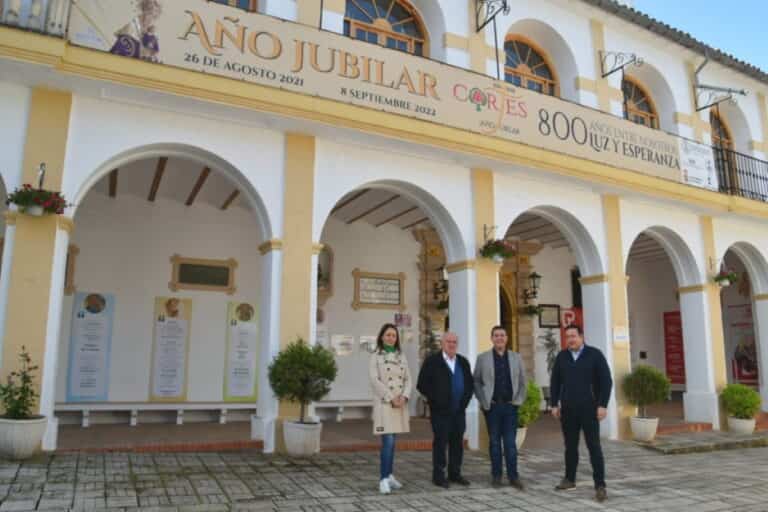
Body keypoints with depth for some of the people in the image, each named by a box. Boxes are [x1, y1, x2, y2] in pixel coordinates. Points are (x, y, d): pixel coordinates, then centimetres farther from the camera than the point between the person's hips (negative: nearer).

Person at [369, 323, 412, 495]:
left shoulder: (401, 356, 11)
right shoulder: (375, 356, -3)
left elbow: (408, 379, 8)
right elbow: (375, 380, -10)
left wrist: (404, 397, -9)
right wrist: (391, 398, -15)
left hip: (400, 404, 5)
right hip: (384, 403, -5)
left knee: (392, 441, 11)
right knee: (388, 442, -12)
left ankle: (389, 475, 20)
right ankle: (384, 479, -8)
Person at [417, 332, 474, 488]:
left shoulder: (463, 362, 12)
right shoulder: (432, 362, -4)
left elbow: (470, 383, 17)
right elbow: (422, 385, -6)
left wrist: (465, 400, 4)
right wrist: (436, 400, -8)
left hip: (459, 410, 5)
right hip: (440, 411, -5)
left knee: (458, 442, 9)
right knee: (440, 442, 0)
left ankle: (455, 474, 20)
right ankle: (438, 476, 9)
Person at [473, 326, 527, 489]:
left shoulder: (516, 357, 7)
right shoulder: (482, 358, 2)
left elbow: (522, 382, 11)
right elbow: (476, 382, 4)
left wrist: (519, 401, 2)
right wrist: (484, 402, -3)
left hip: (510, 406, 1)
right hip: (492, 406, -1)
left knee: (510, 442, 2)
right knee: (494, 442, 6)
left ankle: (513, 476, 9)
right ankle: (496, 475, 16)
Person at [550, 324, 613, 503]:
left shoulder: (595, 354, -5)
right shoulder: (562, 356, 5)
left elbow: (606, 381, -7)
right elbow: (555, 382, 10)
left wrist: (603, 405, -14)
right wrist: (554, 404, 4)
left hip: (589, 408, -3)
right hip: (568, 409, 4)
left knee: (594, 446, -5)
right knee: (570, 445, 12)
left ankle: (600, 486, 0)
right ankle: (569, 479, 24)